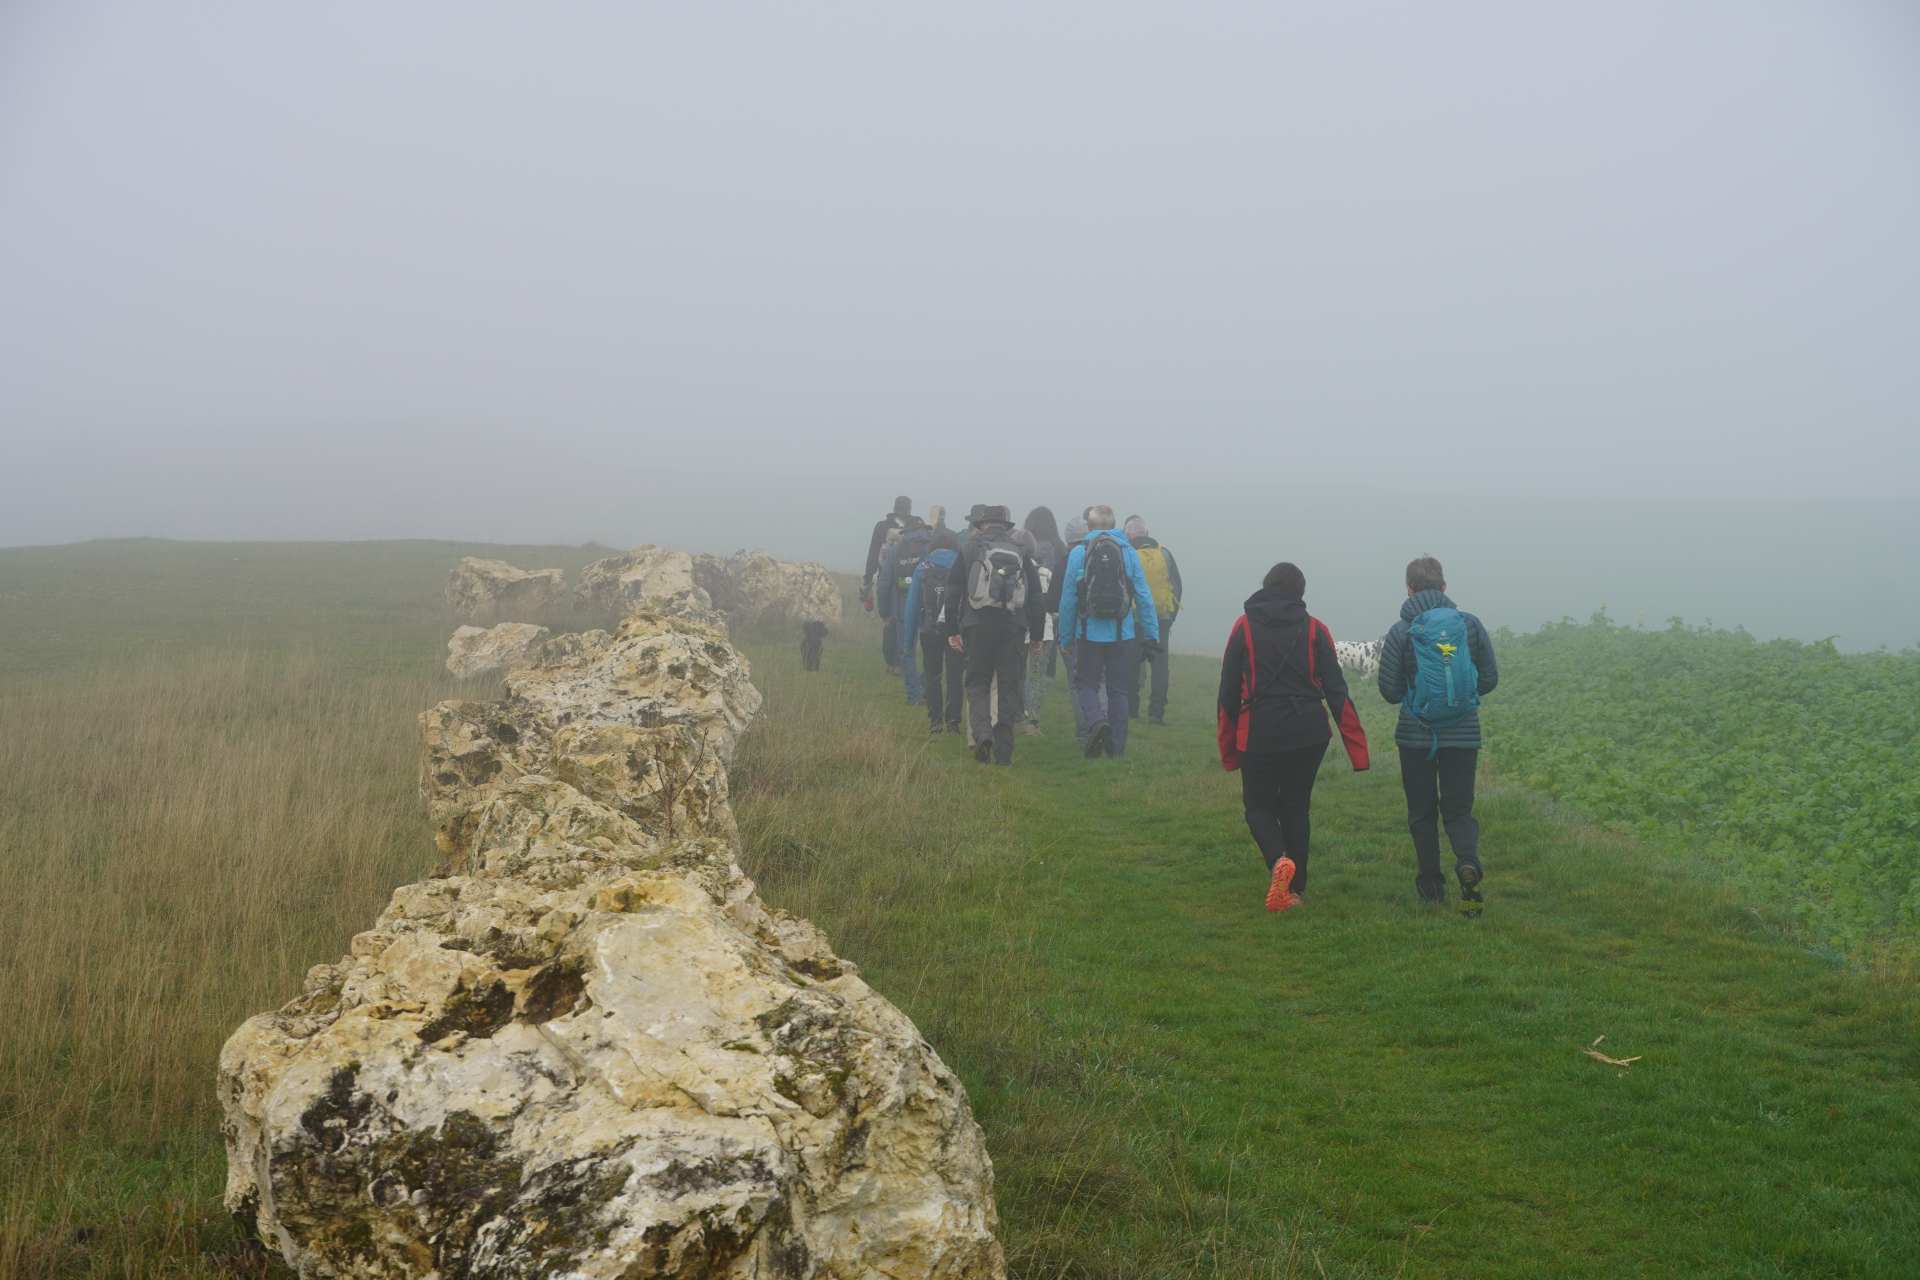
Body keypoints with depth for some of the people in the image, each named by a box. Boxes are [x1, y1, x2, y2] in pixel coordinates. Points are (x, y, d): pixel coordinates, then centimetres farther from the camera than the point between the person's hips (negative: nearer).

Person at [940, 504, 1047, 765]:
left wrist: (952, 630, 8)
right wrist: (1036, 634, 15)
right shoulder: (1021, 552, 10)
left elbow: (953, 592, 3)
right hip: (1014, 628, 1)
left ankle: (982, 733, -16)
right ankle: (1004, 751, 5)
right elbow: (1036, 598, 9)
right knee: (1009, 687, 7)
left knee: (977, 684, 9)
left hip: (977, 626, -1)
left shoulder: (968, 549, 5)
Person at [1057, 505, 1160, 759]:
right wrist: (1152, 634, 7)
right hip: (1123, 634, 2)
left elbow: (1068, 599, -2)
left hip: (1089, 633, -2)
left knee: (1085, 684, 10)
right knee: (1118, 689, 11)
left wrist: (1065, 637, 6)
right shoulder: (1129, 552, 1)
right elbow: (1144, 597, 1)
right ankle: (1117, 746, 11)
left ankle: (1096, 720, -18)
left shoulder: (1078, 553, -3)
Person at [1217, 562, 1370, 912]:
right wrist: (1357, 747, 0)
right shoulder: (1315, 630, 3)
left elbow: (1228, 692, 2)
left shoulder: (1244, 627, 2)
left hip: (1259, 735, -2)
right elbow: (1336, 691, -1)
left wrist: (1228, 748, 10)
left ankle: (1278, 860, -18)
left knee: (1259, 805, 12)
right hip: (1309, 734, 2)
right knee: (1296, 807, 16)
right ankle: (1295, 889, 16)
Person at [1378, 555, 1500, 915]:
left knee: (1422, 812, 12)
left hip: (1416, 736, -1)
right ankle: (1468, 861, -20)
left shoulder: (1400, 633, -8)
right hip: (1463, 734, 1)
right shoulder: (1470, 625, -1)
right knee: (1459, 809, 8)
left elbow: (1390, 691, -6)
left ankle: (1431, 885, 14)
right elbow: (1489, 680, 4)